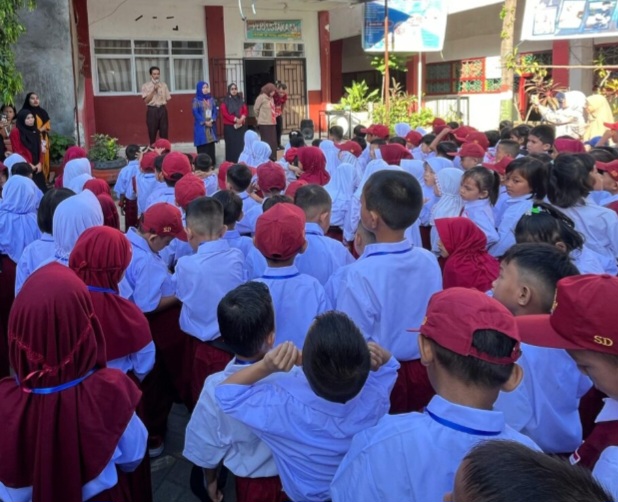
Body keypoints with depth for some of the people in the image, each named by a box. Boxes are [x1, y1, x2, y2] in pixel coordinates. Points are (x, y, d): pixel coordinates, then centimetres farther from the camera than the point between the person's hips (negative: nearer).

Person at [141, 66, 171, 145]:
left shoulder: (163, 85, 9)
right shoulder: (146, 86, 1)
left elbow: (168, 98, 11)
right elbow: (146, 100, -8)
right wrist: (154, 90, -14)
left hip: (162, 110, 2)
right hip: (152, 110, -2)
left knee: (164, 132, 3)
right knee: (152, 132, 0)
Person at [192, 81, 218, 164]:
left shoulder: (211, 99, 12)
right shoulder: (196, 100, -2)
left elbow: (215, 111, 8)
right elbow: (195, 113, -8)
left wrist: (212, 120, -9)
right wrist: (204, 122, -15)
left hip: (211, 125, 4)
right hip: (201, 126, -4)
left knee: (211, 145, 4)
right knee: (202, 146, -7)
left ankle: (212, 164, 9)